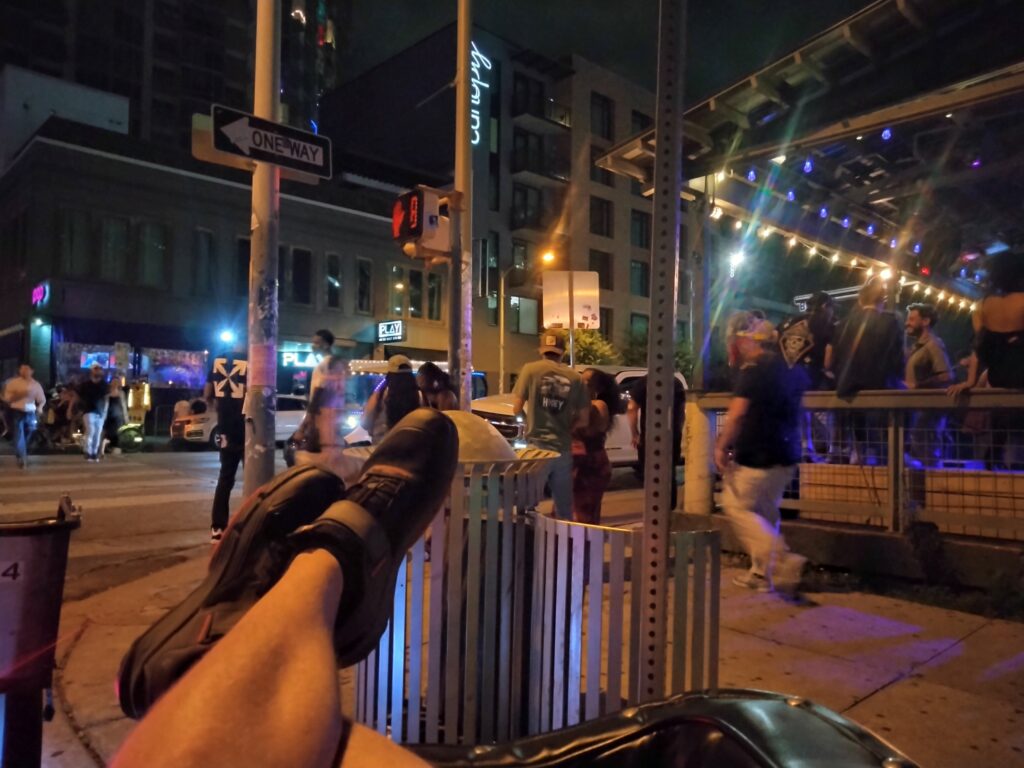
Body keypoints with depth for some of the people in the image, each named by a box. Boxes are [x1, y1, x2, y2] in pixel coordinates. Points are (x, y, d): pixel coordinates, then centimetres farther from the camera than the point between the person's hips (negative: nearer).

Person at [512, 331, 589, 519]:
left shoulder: (531, 369, -2)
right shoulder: (575, 378, 5)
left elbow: (516, 408, -1)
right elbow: (583, 420, 7)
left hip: (536, 446, -2)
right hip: (563, 449, 3)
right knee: (564, 509, 12)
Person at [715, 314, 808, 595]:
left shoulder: (753, 371, -15)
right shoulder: (787, 371, 10)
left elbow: (737, 414, -23)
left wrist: (721, 446, -16)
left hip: (755, 456, -8)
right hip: (785, 456, 8)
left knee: (737, 506, 2)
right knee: (765, 512, 16)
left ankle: (784, 561, -8)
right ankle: (762, 573, 21)